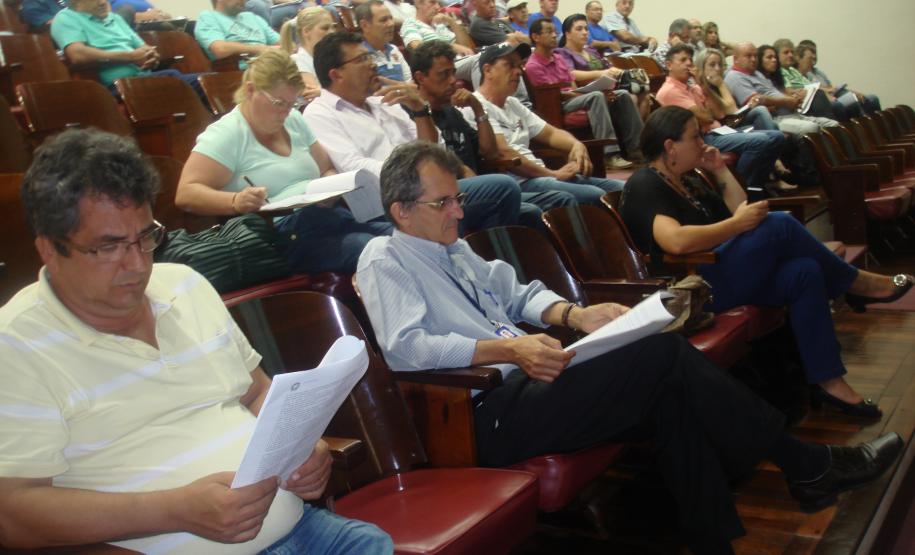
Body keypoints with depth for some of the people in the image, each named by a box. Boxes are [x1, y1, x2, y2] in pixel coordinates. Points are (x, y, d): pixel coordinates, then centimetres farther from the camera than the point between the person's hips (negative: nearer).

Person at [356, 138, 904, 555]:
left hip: (522, 385, 9)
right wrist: (508, 349, -24)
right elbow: (406, 347, -18)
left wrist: (573, 314, 4)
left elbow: (516, 292, 24)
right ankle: (806, 465, 0)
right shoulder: (384, 261, -4)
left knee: (670, 396, -14)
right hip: (488, 417, -8)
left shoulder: (452, 247, 21)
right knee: (666, 354, -15)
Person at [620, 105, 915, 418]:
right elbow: (676, 241, -29)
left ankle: (827, 381, -11)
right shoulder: (645, 185, -10)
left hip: (717, 274, 10)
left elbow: (739, 212, 20)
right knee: (779, 225, -17)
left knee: (804, 271, -10)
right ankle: (856, 284, 3)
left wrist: (720, 170, 12)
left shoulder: (685, 181, 21)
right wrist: (738, 224, -19)